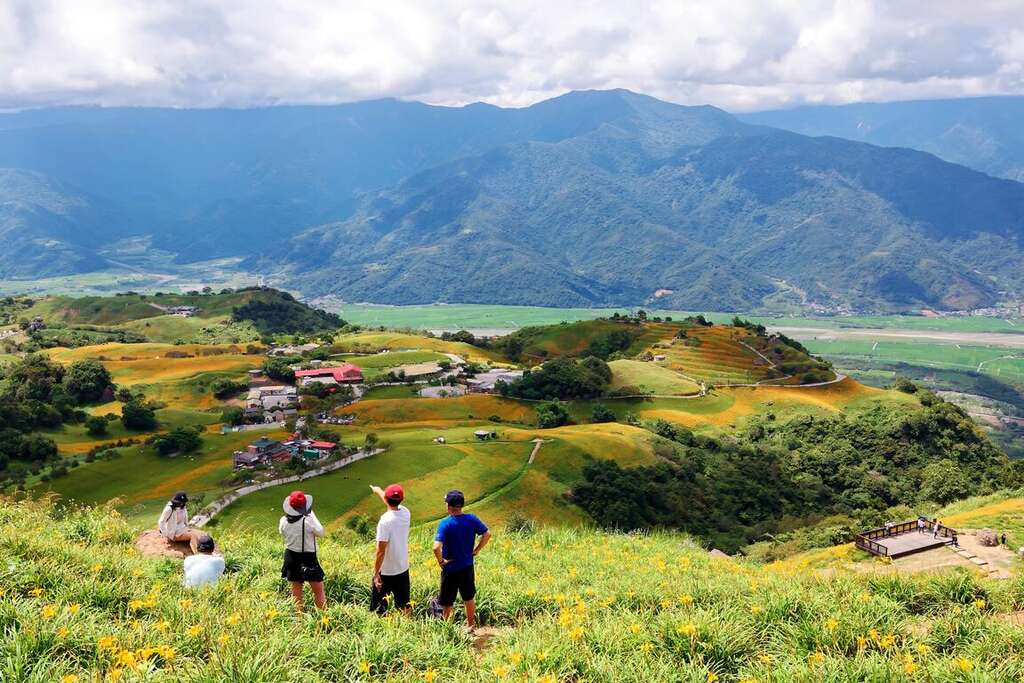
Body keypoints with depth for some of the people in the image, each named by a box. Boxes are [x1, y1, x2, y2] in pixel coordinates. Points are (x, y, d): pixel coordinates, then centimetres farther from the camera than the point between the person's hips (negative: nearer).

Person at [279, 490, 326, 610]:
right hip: (308, 559, -5)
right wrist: (312, 515, -4)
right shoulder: (308, 521, -24)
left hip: (291, 557, 5)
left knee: (296, 589, 18)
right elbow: (321, 533, -8)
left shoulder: (284, 521, -9)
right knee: (319, 591, 5)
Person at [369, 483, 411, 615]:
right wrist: (378, 491, 34)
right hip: (403, 570, 6)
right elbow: (395, 503, 18)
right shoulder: (406, 513, -5)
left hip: (386, 572, -6)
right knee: (404, 605, 17)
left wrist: (376, 573, -14)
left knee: (378, 609, 8)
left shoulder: (385, 521, -23)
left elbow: (381, 551, -22)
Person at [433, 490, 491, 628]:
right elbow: (487, 534, -2)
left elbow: (436, 547, -32)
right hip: (467, 566, 5)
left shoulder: (445, 523, -22)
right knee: (469, 598, 22)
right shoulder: (471, 519, -9)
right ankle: (471, 625, 34)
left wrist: (441, 561, -15)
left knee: (447, 602, 12)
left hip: (450, 568, -4)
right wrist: (477, 550, 6)